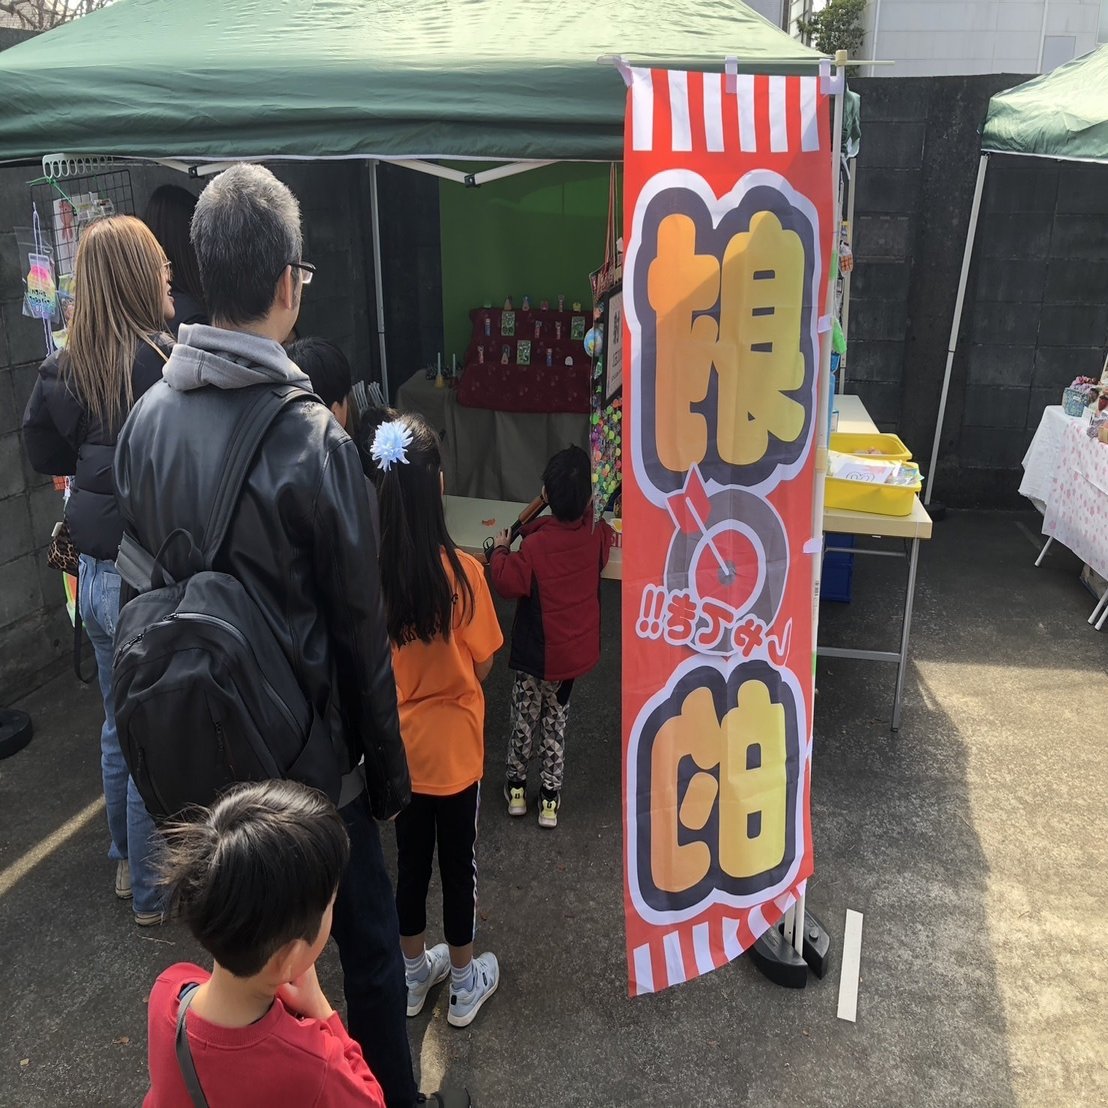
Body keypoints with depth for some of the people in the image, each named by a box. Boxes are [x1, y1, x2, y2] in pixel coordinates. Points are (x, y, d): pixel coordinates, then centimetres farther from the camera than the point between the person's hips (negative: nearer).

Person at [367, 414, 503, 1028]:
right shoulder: (460, 571, -23)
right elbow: (482, 664, -12)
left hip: (393, 743, 3)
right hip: (451, 745, -3)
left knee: (409, 855, 21)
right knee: (457, 859, 16)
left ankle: (414, 969, 40)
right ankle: (465, 979, 34)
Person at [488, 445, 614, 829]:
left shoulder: (535, 546, -27)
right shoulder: (596, 535, -12)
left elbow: (507, 582, -22)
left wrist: (500, 550, -4)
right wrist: (533, 527, 13)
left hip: (536, 653, -4)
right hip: (576, 650, 4)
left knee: (524, 717, 18)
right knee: (556, 719, 19)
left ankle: (516, 786, 33)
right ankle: (550, 797, 25)